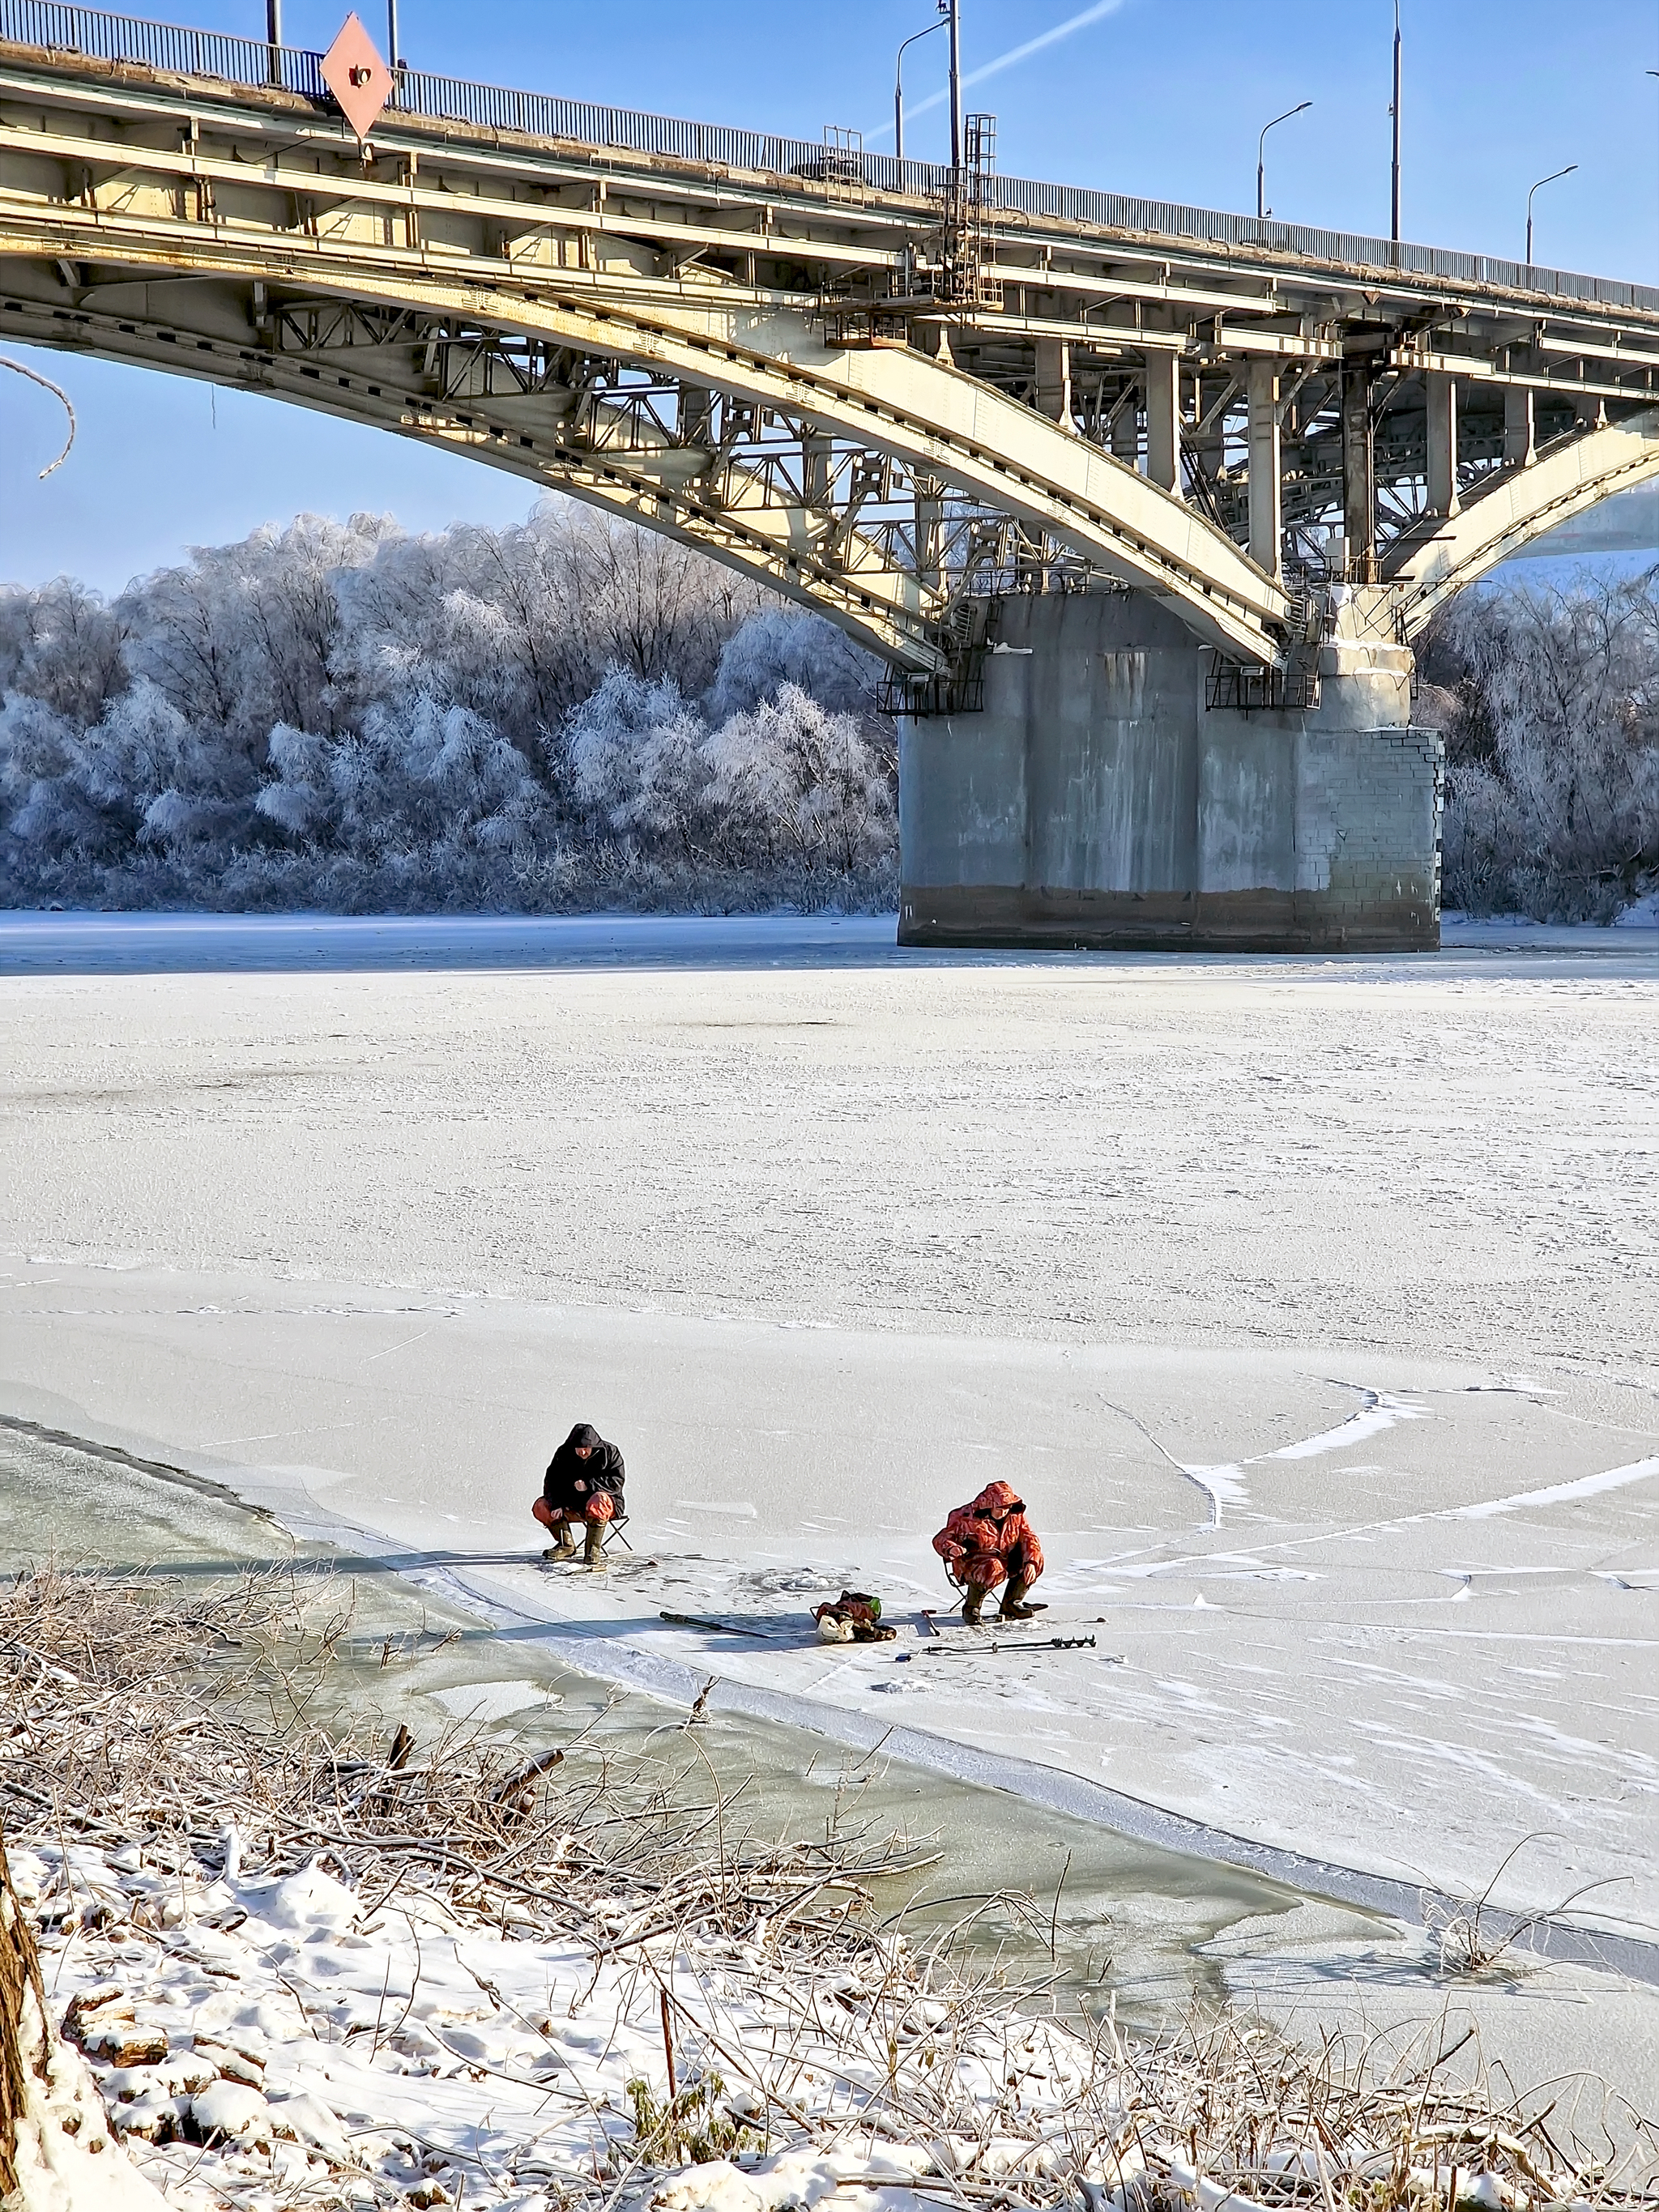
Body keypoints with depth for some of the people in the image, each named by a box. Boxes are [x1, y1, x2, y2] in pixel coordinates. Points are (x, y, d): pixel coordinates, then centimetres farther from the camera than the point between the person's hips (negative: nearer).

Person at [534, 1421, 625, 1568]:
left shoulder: (609, 1452, -9)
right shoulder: (564, 1453, 0)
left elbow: (617, 1481, -16)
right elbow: (552, 1481, -1)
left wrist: (589, 1484, -26)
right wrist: (557, 1505, -17)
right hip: (573, 1507, 5)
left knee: (597, 1501, -41)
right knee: (541, 1507, -12)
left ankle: (593, 1550, -32)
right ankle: (566, 1546, 3)